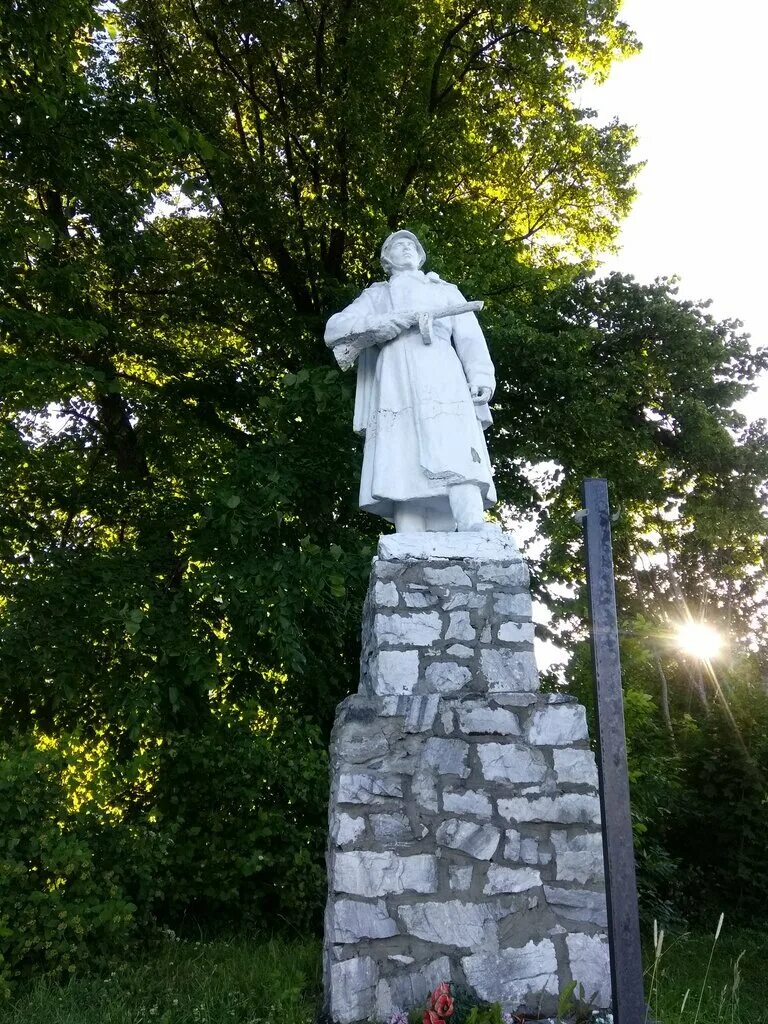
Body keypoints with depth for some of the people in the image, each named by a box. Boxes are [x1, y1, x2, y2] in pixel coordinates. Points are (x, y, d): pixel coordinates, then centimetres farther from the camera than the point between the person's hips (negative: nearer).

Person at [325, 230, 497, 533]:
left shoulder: (446, 291, 33)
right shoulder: (375, 296, 30)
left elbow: (469, 337, 16)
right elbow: (334, 329, 11)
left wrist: (481, 377, -6)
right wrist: (401, 319, -2)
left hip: (441, 385, 0)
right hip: (396, 390, 0)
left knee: (455, 457, -25)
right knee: (405, 473, -18)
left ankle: (474, 529, -44)